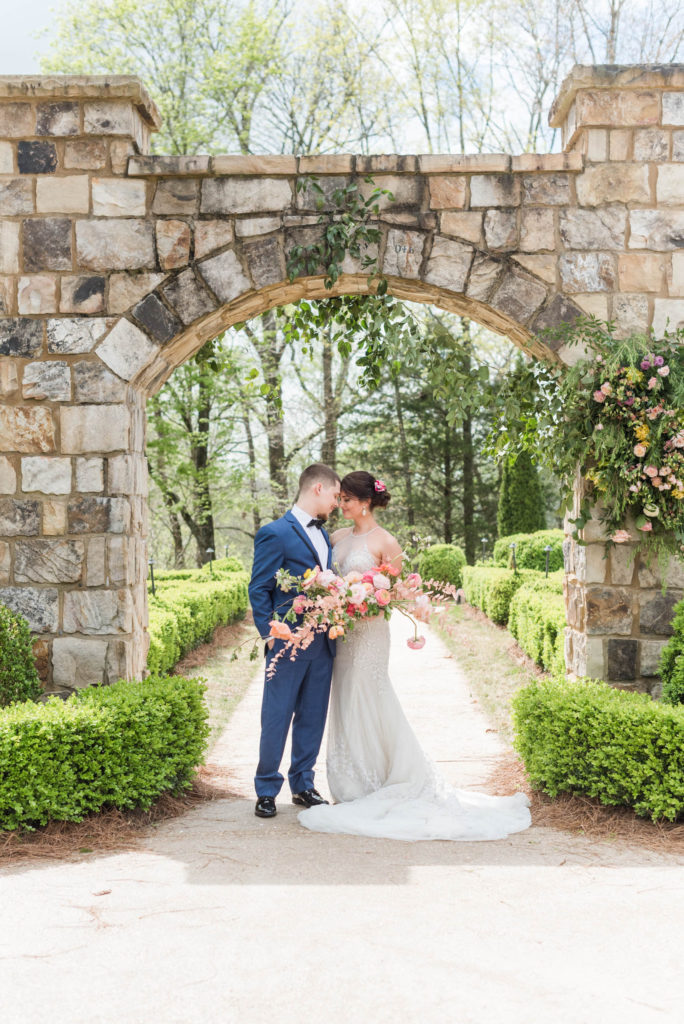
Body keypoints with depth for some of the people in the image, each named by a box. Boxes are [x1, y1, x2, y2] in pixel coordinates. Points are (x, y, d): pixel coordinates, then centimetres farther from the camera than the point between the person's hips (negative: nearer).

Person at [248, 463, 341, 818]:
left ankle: (302, 784, 24)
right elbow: (259, 590, -8)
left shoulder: (323, 535, 15)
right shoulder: (275, 533, -8)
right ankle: (267, 790, 15)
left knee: (312, 718, 12)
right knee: (276, 719, 2)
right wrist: (270, 634, -14)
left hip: (322, 644, 7)